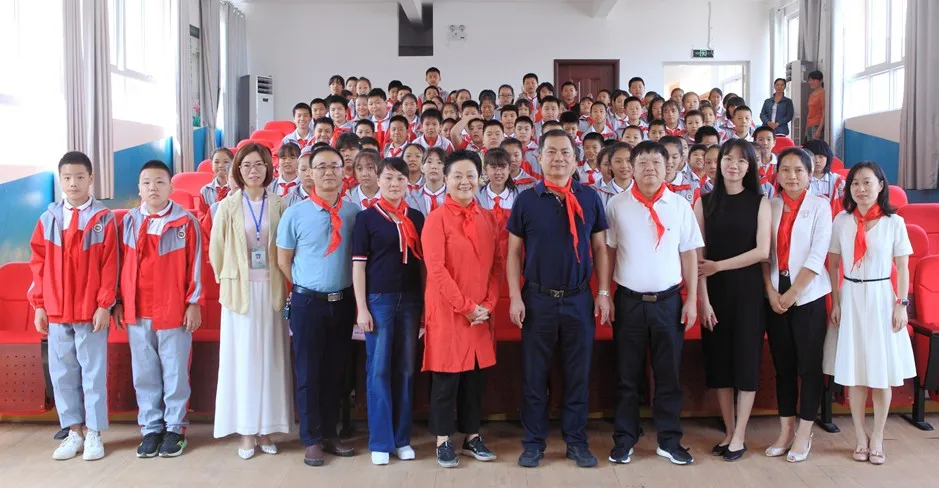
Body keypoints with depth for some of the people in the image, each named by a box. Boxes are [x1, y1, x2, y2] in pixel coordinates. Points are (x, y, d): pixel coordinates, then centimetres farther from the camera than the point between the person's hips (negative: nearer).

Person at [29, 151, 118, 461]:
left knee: (93, 372, 4)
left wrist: (105, 305, -10)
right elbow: (38, 264, 8)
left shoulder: (104, 218, -3)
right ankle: (74, 432, 20)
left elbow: (109, 265, -6)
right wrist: (39, 305, 3)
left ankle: (93, 433, 14)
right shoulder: (48, 219, 6)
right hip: (55, 312, 4)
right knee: (62, 373, 9)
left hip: (91, 311, -4)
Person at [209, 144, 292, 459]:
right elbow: (217, 251, 7)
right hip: (240, 291, -1)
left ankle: (265, 428, 15)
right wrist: (227, 281, 6)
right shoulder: (227, 207, 2)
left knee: (271, 358, 5)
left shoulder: (279, 206, 3)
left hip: (271, 290, 1)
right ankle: (246, 432, 9)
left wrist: (284, 283, 0)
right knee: (243, 359, 2)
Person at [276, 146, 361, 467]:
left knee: (335, 371, 13)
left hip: (343, 302, 2)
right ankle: (312, 440, 18)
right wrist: (306, 289, 5)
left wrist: (353, 295, 4)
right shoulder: (295, 214, -5)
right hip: (308, 302, -2)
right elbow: (283, 261, 3)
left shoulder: (354, 213, -1)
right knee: (308, 372, 5)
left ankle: (330, 434, 27)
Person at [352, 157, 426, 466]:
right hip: (378, 300, -3)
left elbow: (423, 262, 12)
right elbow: (358, 265, -3)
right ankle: (380, 441, 10)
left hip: (410, 300, 3)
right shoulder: (367, 218, -1)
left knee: (405, 369, 8)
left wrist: (425, 303, 6)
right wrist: (362, 308, -9)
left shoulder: (417, 218, 10)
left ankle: (402, 438, 19)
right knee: (379, 370, 1)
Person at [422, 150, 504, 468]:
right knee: (446, 378, 3)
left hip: (481, 313, 5)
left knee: (474, 376, 13)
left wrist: (488, 304, -4)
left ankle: (473, 438, 25)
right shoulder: (436, 219, -8)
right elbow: (436, 269, -14)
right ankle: (443, 442, 15)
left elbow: (498, 264, 8)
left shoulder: (489, 219, 8)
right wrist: (465, 306, -15)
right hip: (447, 312, -5)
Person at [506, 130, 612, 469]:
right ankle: (533, 442, 19)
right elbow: (514, 253, 2)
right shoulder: (526, 200, 0)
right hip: (537, 299, -1)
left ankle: (576, 441, 22)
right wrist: (515, 297, -5)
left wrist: (603, 293, 1)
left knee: (578, 374, 9)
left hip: (579, 299, 1)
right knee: (534, 375, 7)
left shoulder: (590, 199, 3)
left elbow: (600, 249, 7)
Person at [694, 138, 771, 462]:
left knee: (746, 359, 1)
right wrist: (702, 298, -9)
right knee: (718, 360, 5)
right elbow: (698, 254, -2)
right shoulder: (705, 202, 3)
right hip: (714, 291, 2)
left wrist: (719, 265, -9)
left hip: (748, 290, -1)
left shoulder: (759, 203, 1)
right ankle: (729, 433, 18)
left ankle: (739, 437, 11)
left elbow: (762, 251, -7)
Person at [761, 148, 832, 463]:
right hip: (775, 296, 3)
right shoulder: (770, 207, 7)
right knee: (783, 365, 9)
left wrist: (793, 293, -13)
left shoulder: (819, 206, -1)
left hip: (808, 295, -3)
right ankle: (785, 431, 18)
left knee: (809, 366, 2)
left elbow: (817, 256, -9)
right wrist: (771, 291, -8)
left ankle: (804, 434, 12)